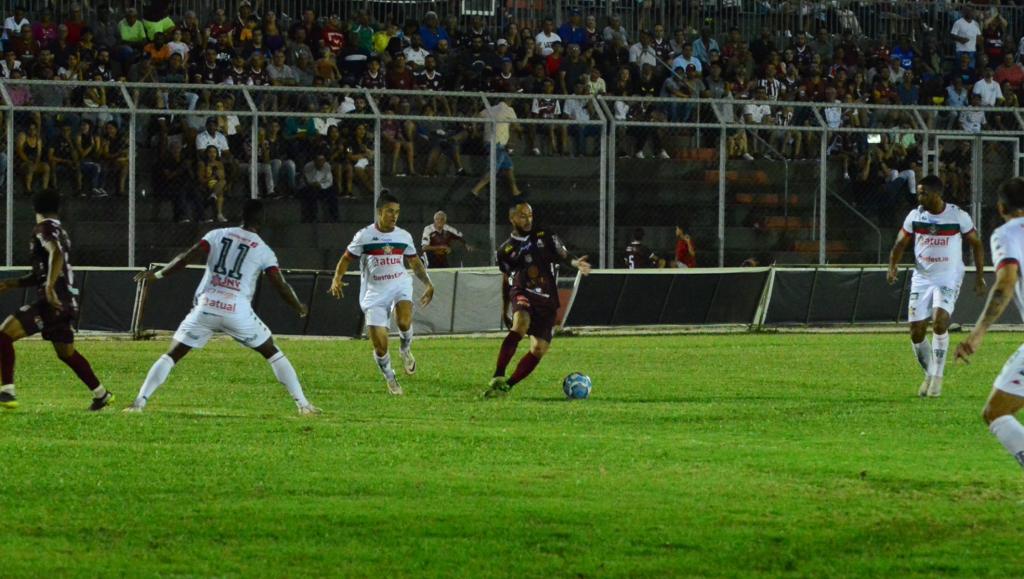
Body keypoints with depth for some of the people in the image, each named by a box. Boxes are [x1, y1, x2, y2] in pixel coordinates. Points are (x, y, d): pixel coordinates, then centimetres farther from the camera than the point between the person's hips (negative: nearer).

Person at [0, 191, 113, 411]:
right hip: (67, 301, 9)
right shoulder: (60, 231, 21)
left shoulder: (44, 229, -6)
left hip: (53, 300, -9)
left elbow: (56, 255, -26)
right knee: (66, 352, 26)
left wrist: (50, 287, -36)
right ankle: (101, 394, 34)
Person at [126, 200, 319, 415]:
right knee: (272, 353, 17)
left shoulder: (218, 235, 10)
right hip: (238, 311, -1)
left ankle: (140, 402, -5)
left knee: (172, 355, 8)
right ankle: (303, 404, 13)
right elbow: (281, 286, 5)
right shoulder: (263, 250, 7)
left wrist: (157, 274, 9)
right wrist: (299, 307, 22)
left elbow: (187, 258, -1)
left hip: (205, 307, 1)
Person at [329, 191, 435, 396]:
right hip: (374, 292, -1)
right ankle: (390, 379, 20)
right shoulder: (364, 236, -4)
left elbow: (415, 262, 19)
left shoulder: (404, 236, 5)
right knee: (380, 345, -6)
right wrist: (337, 279, -15)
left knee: (404, 322, -31)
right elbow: (346, 258, 2)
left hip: (400, 285, 1)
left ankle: (406, 349, 3)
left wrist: (428, 284, 11)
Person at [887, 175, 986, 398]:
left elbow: (976, 244, 3)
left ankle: (937, 375, -13)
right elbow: (900, 243, 3)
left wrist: (980, 275, 1)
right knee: (916, 332, 0)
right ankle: (929, 374, 22)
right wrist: (892, 266, -15)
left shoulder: (959, 216, -9)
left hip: (948, 279, -4)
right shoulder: (915, 216, -2)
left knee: (939, 322, -25)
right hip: (922, 279, 4)